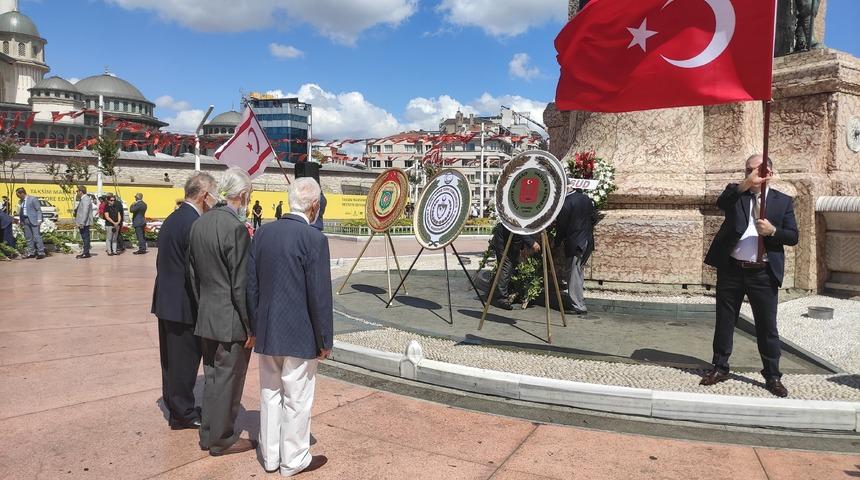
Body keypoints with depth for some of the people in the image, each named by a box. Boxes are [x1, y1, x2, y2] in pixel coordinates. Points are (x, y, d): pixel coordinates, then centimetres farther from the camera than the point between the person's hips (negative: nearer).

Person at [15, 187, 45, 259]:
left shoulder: (33, 199, -5)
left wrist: (39, 220, -14)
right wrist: (20, 221, 11)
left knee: (37, 236, -7)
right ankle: (31, 253, 10)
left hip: (33, 220, -7)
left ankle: (41, 253, -5)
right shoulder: (21, 201, 15)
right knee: (28, 238, 6)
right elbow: (20, 212, 19)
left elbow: (38, 210, -7)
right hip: (24, 221, 7)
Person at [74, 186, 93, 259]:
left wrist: (82, 223, -24)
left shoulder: (86, 199, -15)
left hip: (84, 223, -10)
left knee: (85, 237, -7)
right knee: (83, 238, 13)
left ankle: (86, 253, -4)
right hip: (82, 223, 10)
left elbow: (85, 212, -22)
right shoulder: (82, 199, 18)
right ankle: (84, 252, 19)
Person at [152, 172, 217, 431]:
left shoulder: (171, 219, 10)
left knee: (172, 359, 18)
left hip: (166, 301, 10)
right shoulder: (194, 224, -20)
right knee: (185, 360, 4)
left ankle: (174, 407, 32)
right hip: (184, 306, -10)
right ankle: (183, 414, 16)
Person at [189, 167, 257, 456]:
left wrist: (204, 306, 19)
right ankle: (222, 440, 20)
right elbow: (241, 285, -20)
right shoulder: (235, 228, -21)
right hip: (232, 321, -8)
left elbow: (193, 273, 12)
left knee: (212, 378, 19)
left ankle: (208, 434, 32)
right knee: (228, 381, 6)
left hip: (206, 318, 8)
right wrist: (251, 326, -12)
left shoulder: (200, 224, 5)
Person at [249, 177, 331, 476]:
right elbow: (320, 296, -16)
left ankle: (269, 456, 31)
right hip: (299, 335, -6)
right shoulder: (314, 238, -17)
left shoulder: (263, 232, 1)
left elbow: (251, 284, 6)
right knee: (297, 401, 9)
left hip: (266, 331, 6)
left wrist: (256, 325, 15)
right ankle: (293, 460, 23)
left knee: (270, 395, 18)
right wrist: (325, 340, -6)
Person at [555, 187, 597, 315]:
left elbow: (561, 226, -10)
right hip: (588, 241, 7)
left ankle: (579, 307, -4)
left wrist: (556, 240, 5)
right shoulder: (586, 199, 5)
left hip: (575, 243, -7)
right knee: (578, 271, 19)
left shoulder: (565, 204, -15)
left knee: (575, 274, -3)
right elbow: (594, 218, 12)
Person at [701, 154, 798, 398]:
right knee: (724, 321, 9)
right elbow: (721, 202, -19)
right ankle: (720, 368, 22)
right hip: (731, 270, 0)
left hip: (764, 273, 0)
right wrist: (747, 183, -32)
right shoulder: (735, 193, 6)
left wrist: (772, 231, -15)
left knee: (767, 326, 4)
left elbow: (793, 237, 4)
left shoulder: (783, 201, 8)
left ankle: (772, 376, 17)